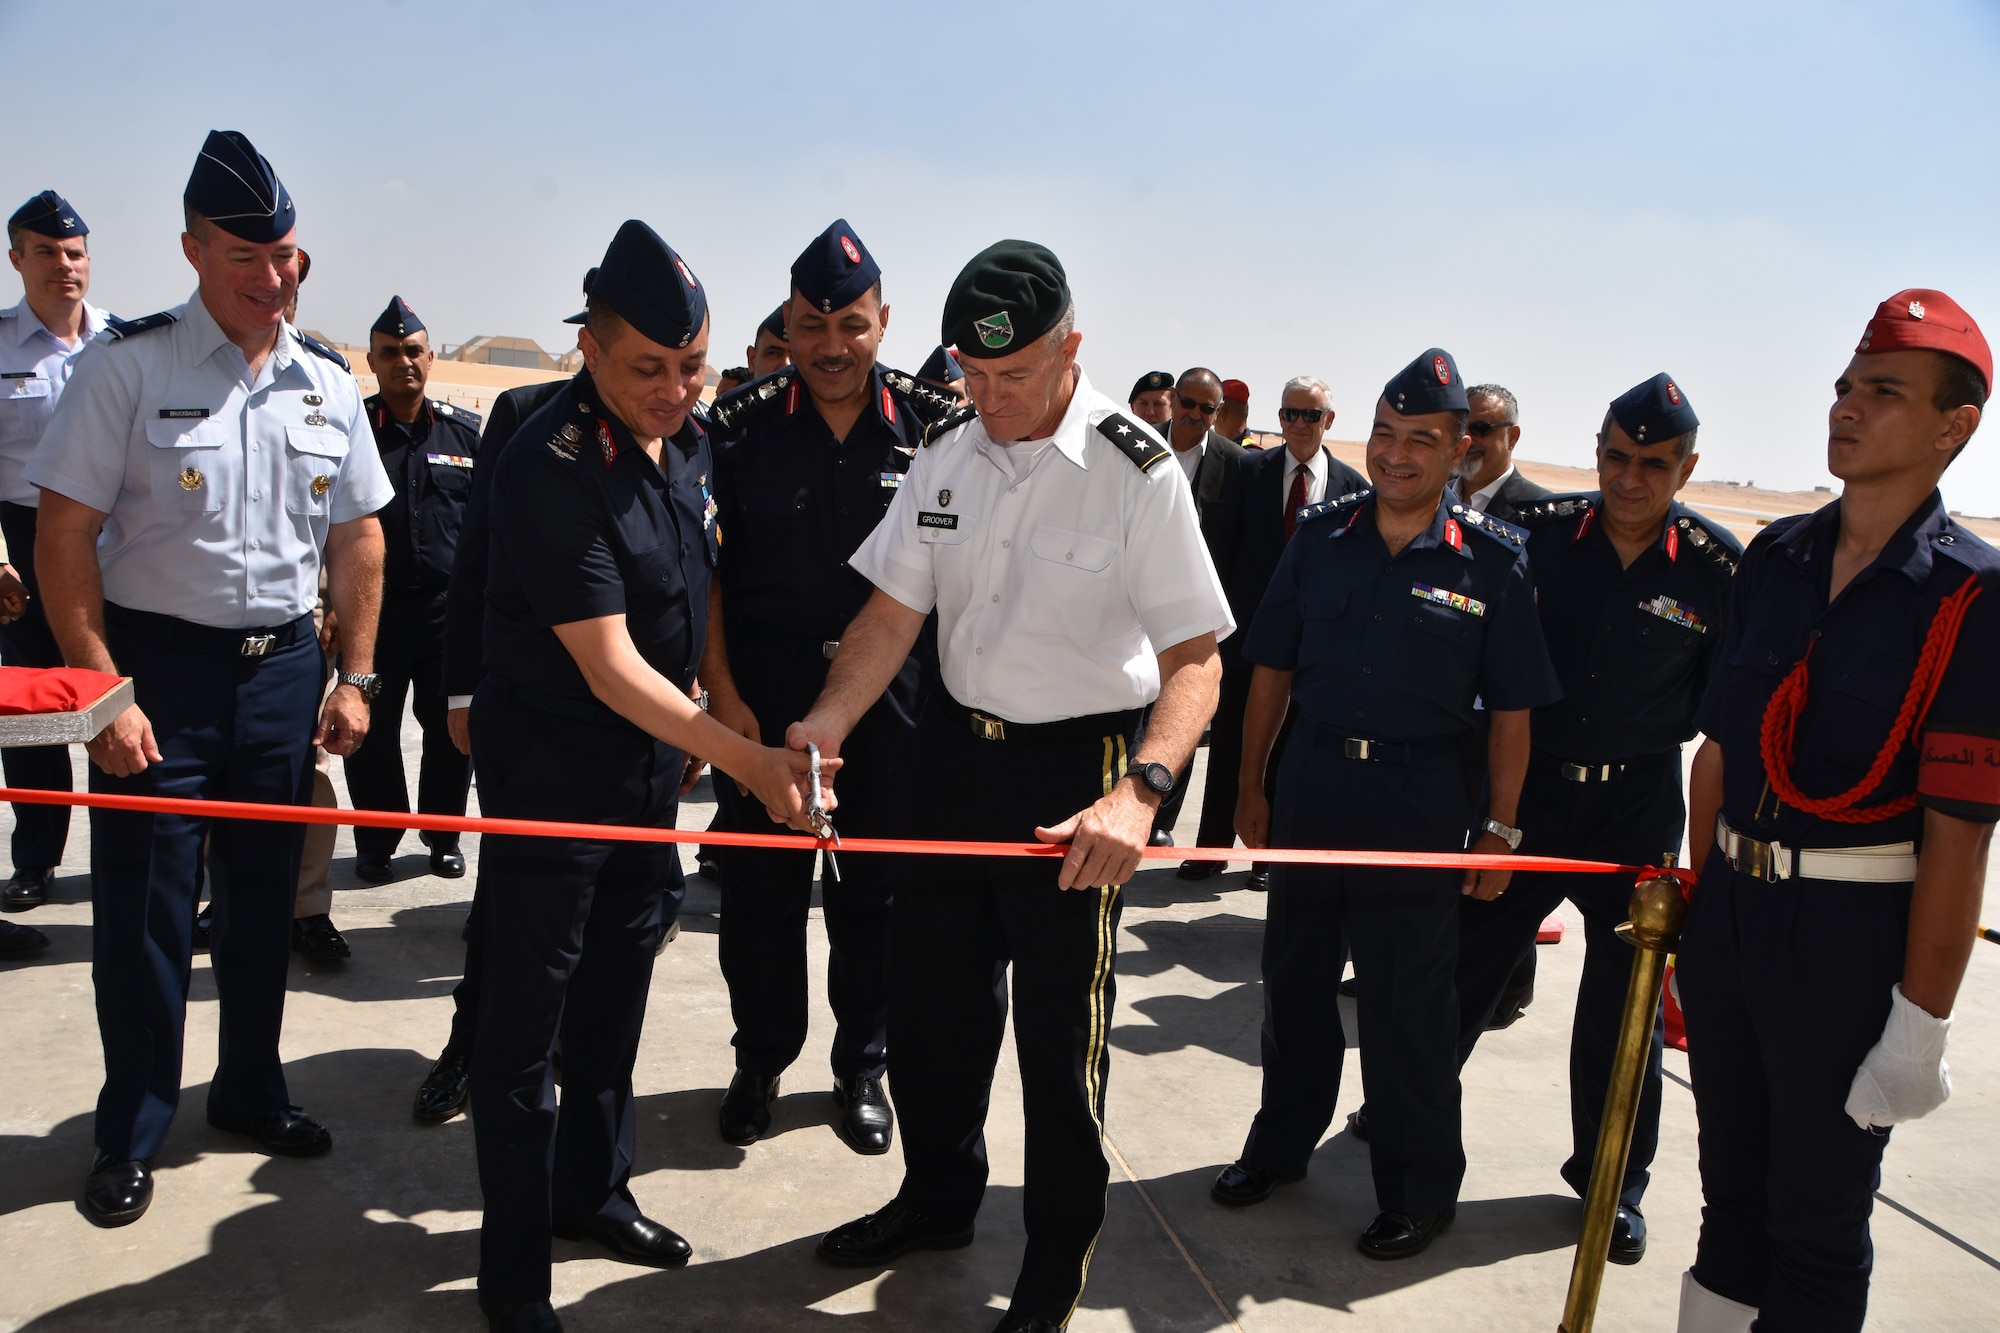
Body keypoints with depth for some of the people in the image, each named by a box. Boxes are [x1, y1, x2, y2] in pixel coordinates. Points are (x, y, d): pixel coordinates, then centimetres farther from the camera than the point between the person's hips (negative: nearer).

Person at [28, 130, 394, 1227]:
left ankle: (250, 1091, 33)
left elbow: (357, 537, 11)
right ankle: (130, 1131, 22)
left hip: (283, 665, 4)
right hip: (156, 664, -4)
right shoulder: (127, 365, -8)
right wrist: (105, 690, -15)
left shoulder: (327, 386, 6)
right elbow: (65, 534, -9)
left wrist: (354, 677, 5)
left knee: (265, 897, 14)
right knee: (143, 907, 4)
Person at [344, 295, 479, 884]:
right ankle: (375, 843, 23)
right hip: (371, 604, 0)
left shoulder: (466, 432, 7)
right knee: (370, 732, 6)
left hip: (449, 606, 1)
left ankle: (443, 836, 24)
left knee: (451, 729, 5)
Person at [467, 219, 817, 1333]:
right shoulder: (554, 466, -24)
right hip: (551, 763, -7)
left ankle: (594, 1192, 37)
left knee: (617, 993, 19)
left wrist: (694, 738, 15)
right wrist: (744, 757, -29)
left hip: (654, 756, 8)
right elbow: (608, 665, -26)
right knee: (528, 1018, 3)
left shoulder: (690, 441, 1)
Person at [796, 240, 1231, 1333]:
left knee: (1060, 1028, 5)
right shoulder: (946, 452, 2)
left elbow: (1195, 659, -18)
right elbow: (894, 612, 1)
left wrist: (1140, 791, -33)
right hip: (955, 751, 6)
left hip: (1078, 769, -5)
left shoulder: (1137, 471, -15)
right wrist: (822, 729, -15)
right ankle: (938, 1199, 43)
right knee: (928, 999, 17)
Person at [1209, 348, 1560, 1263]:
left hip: (1419, 807, -3)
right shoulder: (1321, 536, 2)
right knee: (1295, 978, 15)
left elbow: (1511, 709, -3)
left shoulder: (1491, 561, -5)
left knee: (1409, 1005, 7)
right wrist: (1251, 785, 5)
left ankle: (1420, 1189, 25)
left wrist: (1500, 827, -5)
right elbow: (1271, 670, 6)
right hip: (1310, 785, 3)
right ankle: (1281, 1143, 35)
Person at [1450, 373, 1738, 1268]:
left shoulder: (1717, 566, -7)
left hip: (1638, 803, 0)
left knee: (1624, 996, 11)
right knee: (1469, 958, 10)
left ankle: (1613, 1179, 29)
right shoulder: (1541, 532, -5)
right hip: (1527, 786, 1)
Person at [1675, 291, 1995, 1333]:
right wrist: (1697, 908, 11)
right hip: (1731, 903, 5)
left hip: (1852, 934, -5)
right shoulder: (1773, 558, 6)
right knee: (1730, 1180, 20)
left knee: (1819, 1216, 10)